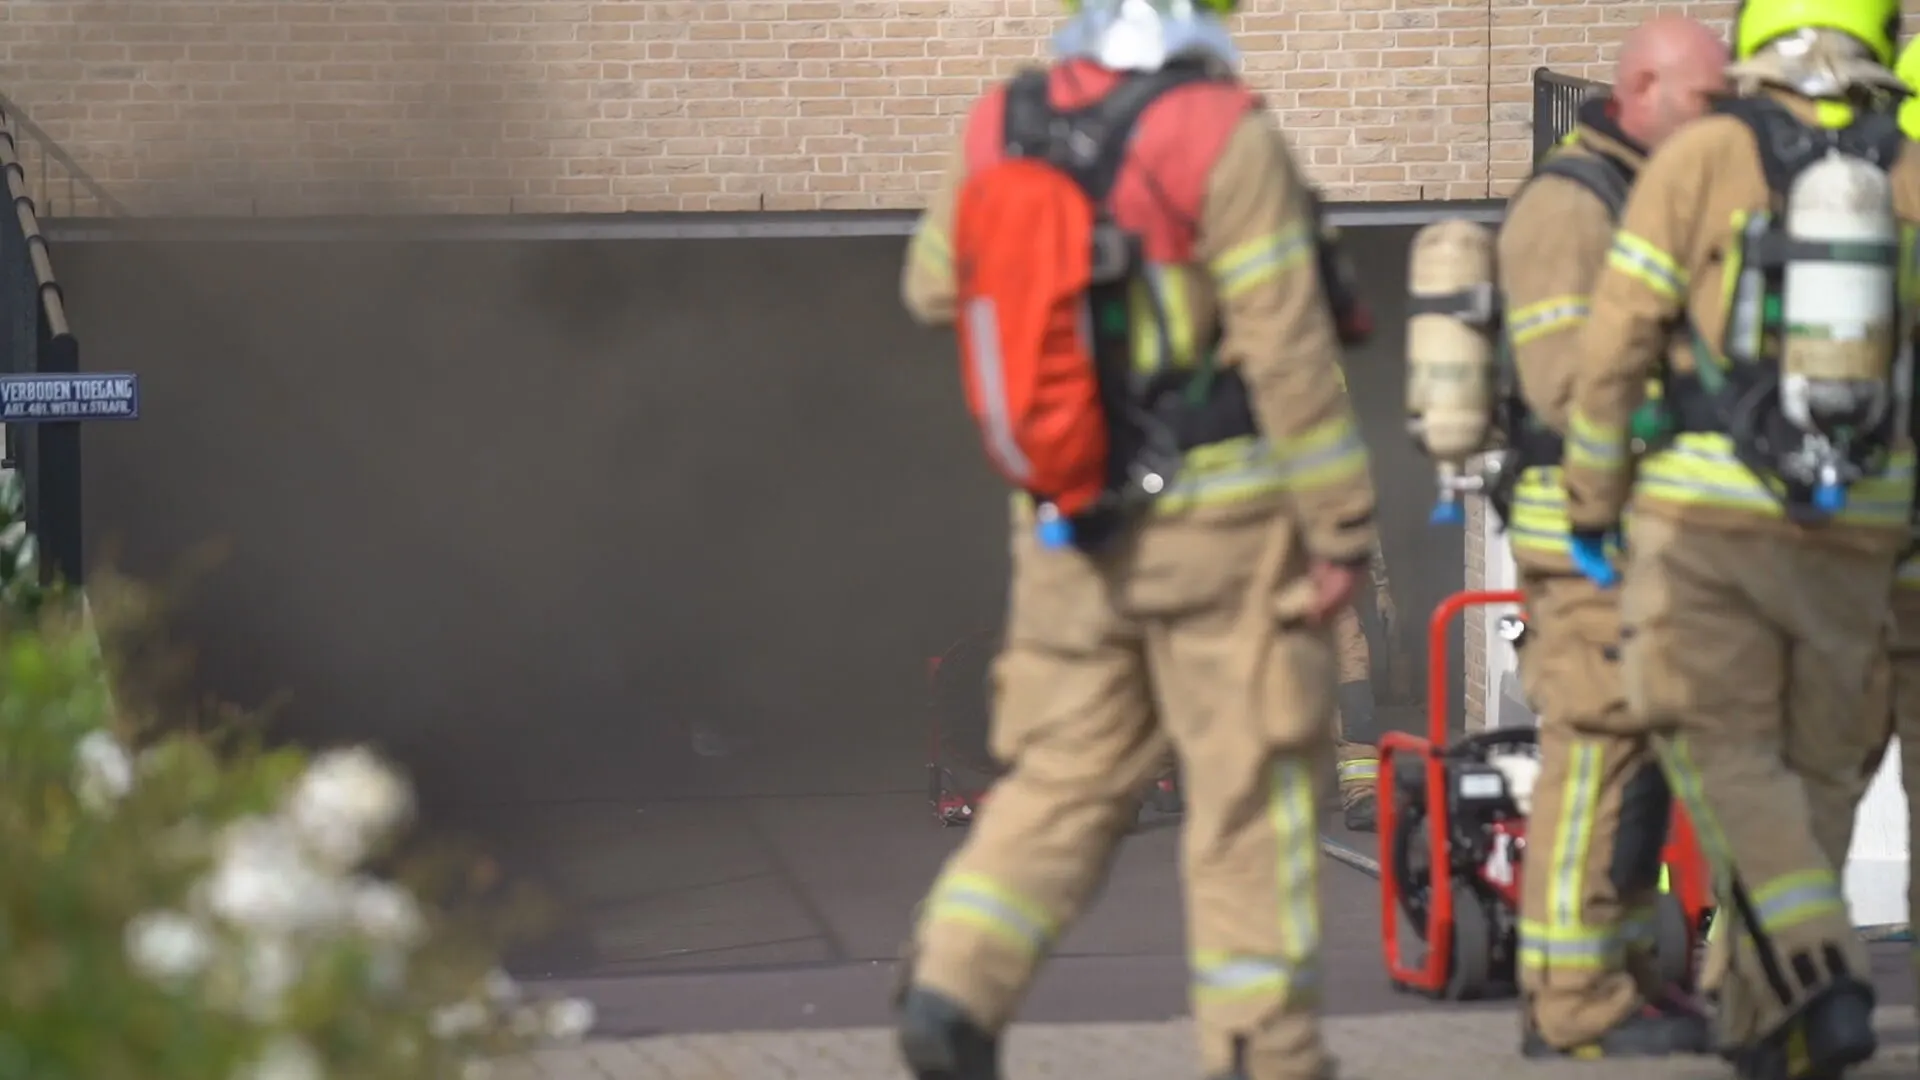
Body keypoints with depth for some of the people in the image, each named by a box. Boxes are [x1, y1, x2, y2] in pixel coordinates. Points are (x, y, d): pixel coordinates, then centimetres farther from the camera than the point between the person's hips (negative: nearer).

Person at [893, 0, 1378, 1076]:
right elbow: (1286, 348, -15)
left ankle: (953, 986, -5)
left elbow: (935, 286, 18)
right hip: (1220, 518, -5)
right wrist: (1342, 525, -11)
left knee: (1065, 780, 12)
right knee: (1253, 788, 4)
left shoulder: (1001, 127, 2)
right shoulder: (1219, 133, -14)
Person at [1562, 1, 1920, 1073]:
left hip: (1707, 513, -3)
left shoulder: (1698, 159, -5)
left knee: (1728, 759, 0)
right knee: (1812, 766, 13)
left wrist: (1591, 505, 4)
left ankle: (1823, 976, -20)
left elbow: (1615, 350, -5)